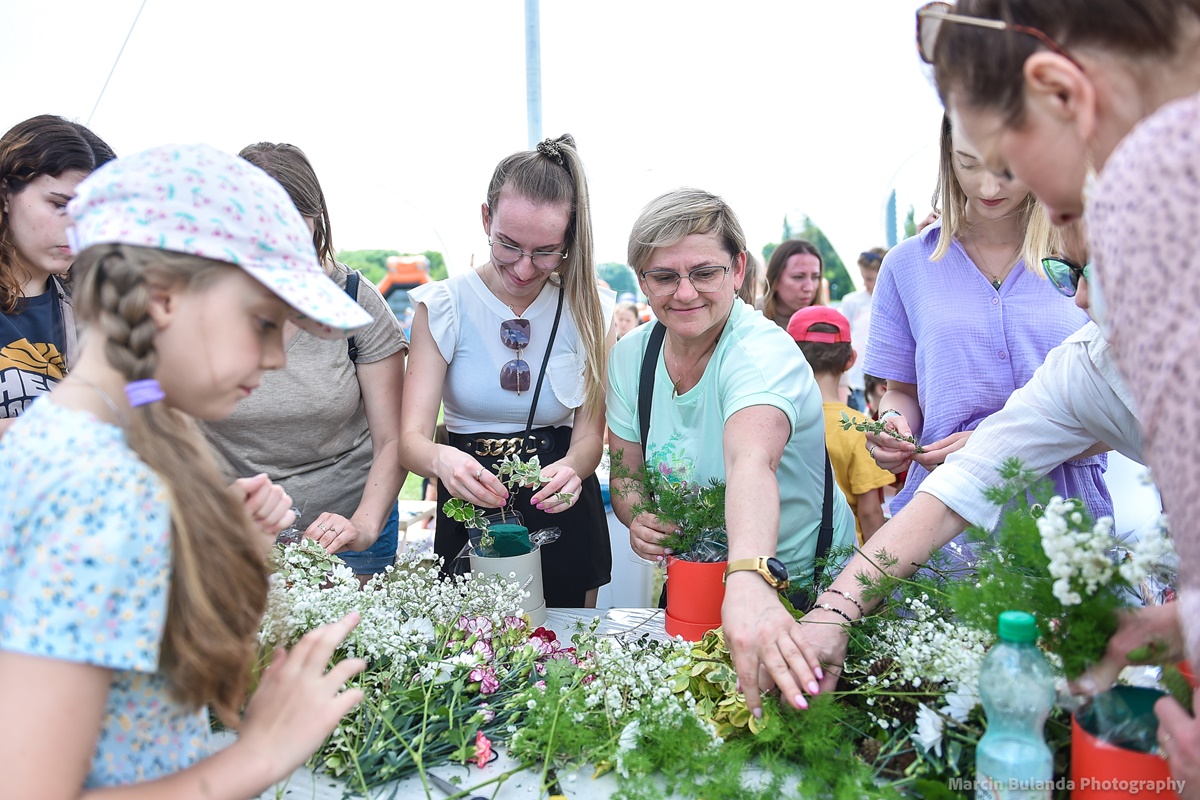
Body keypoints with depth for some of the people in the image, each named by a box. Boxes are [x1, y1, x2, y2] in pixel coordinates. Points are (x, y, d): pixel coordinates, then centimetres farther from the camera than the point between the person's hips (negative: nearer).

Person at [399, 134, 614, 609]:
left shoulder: (589, 311, -5)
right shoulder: (443, 306, -9)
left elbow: (589, 436, -6)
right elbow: (411, 437, -14)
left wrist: (571, 469, -29)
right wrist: (441, 459, -38)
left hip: (563, 518, 1)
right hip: (469, 518, -1)